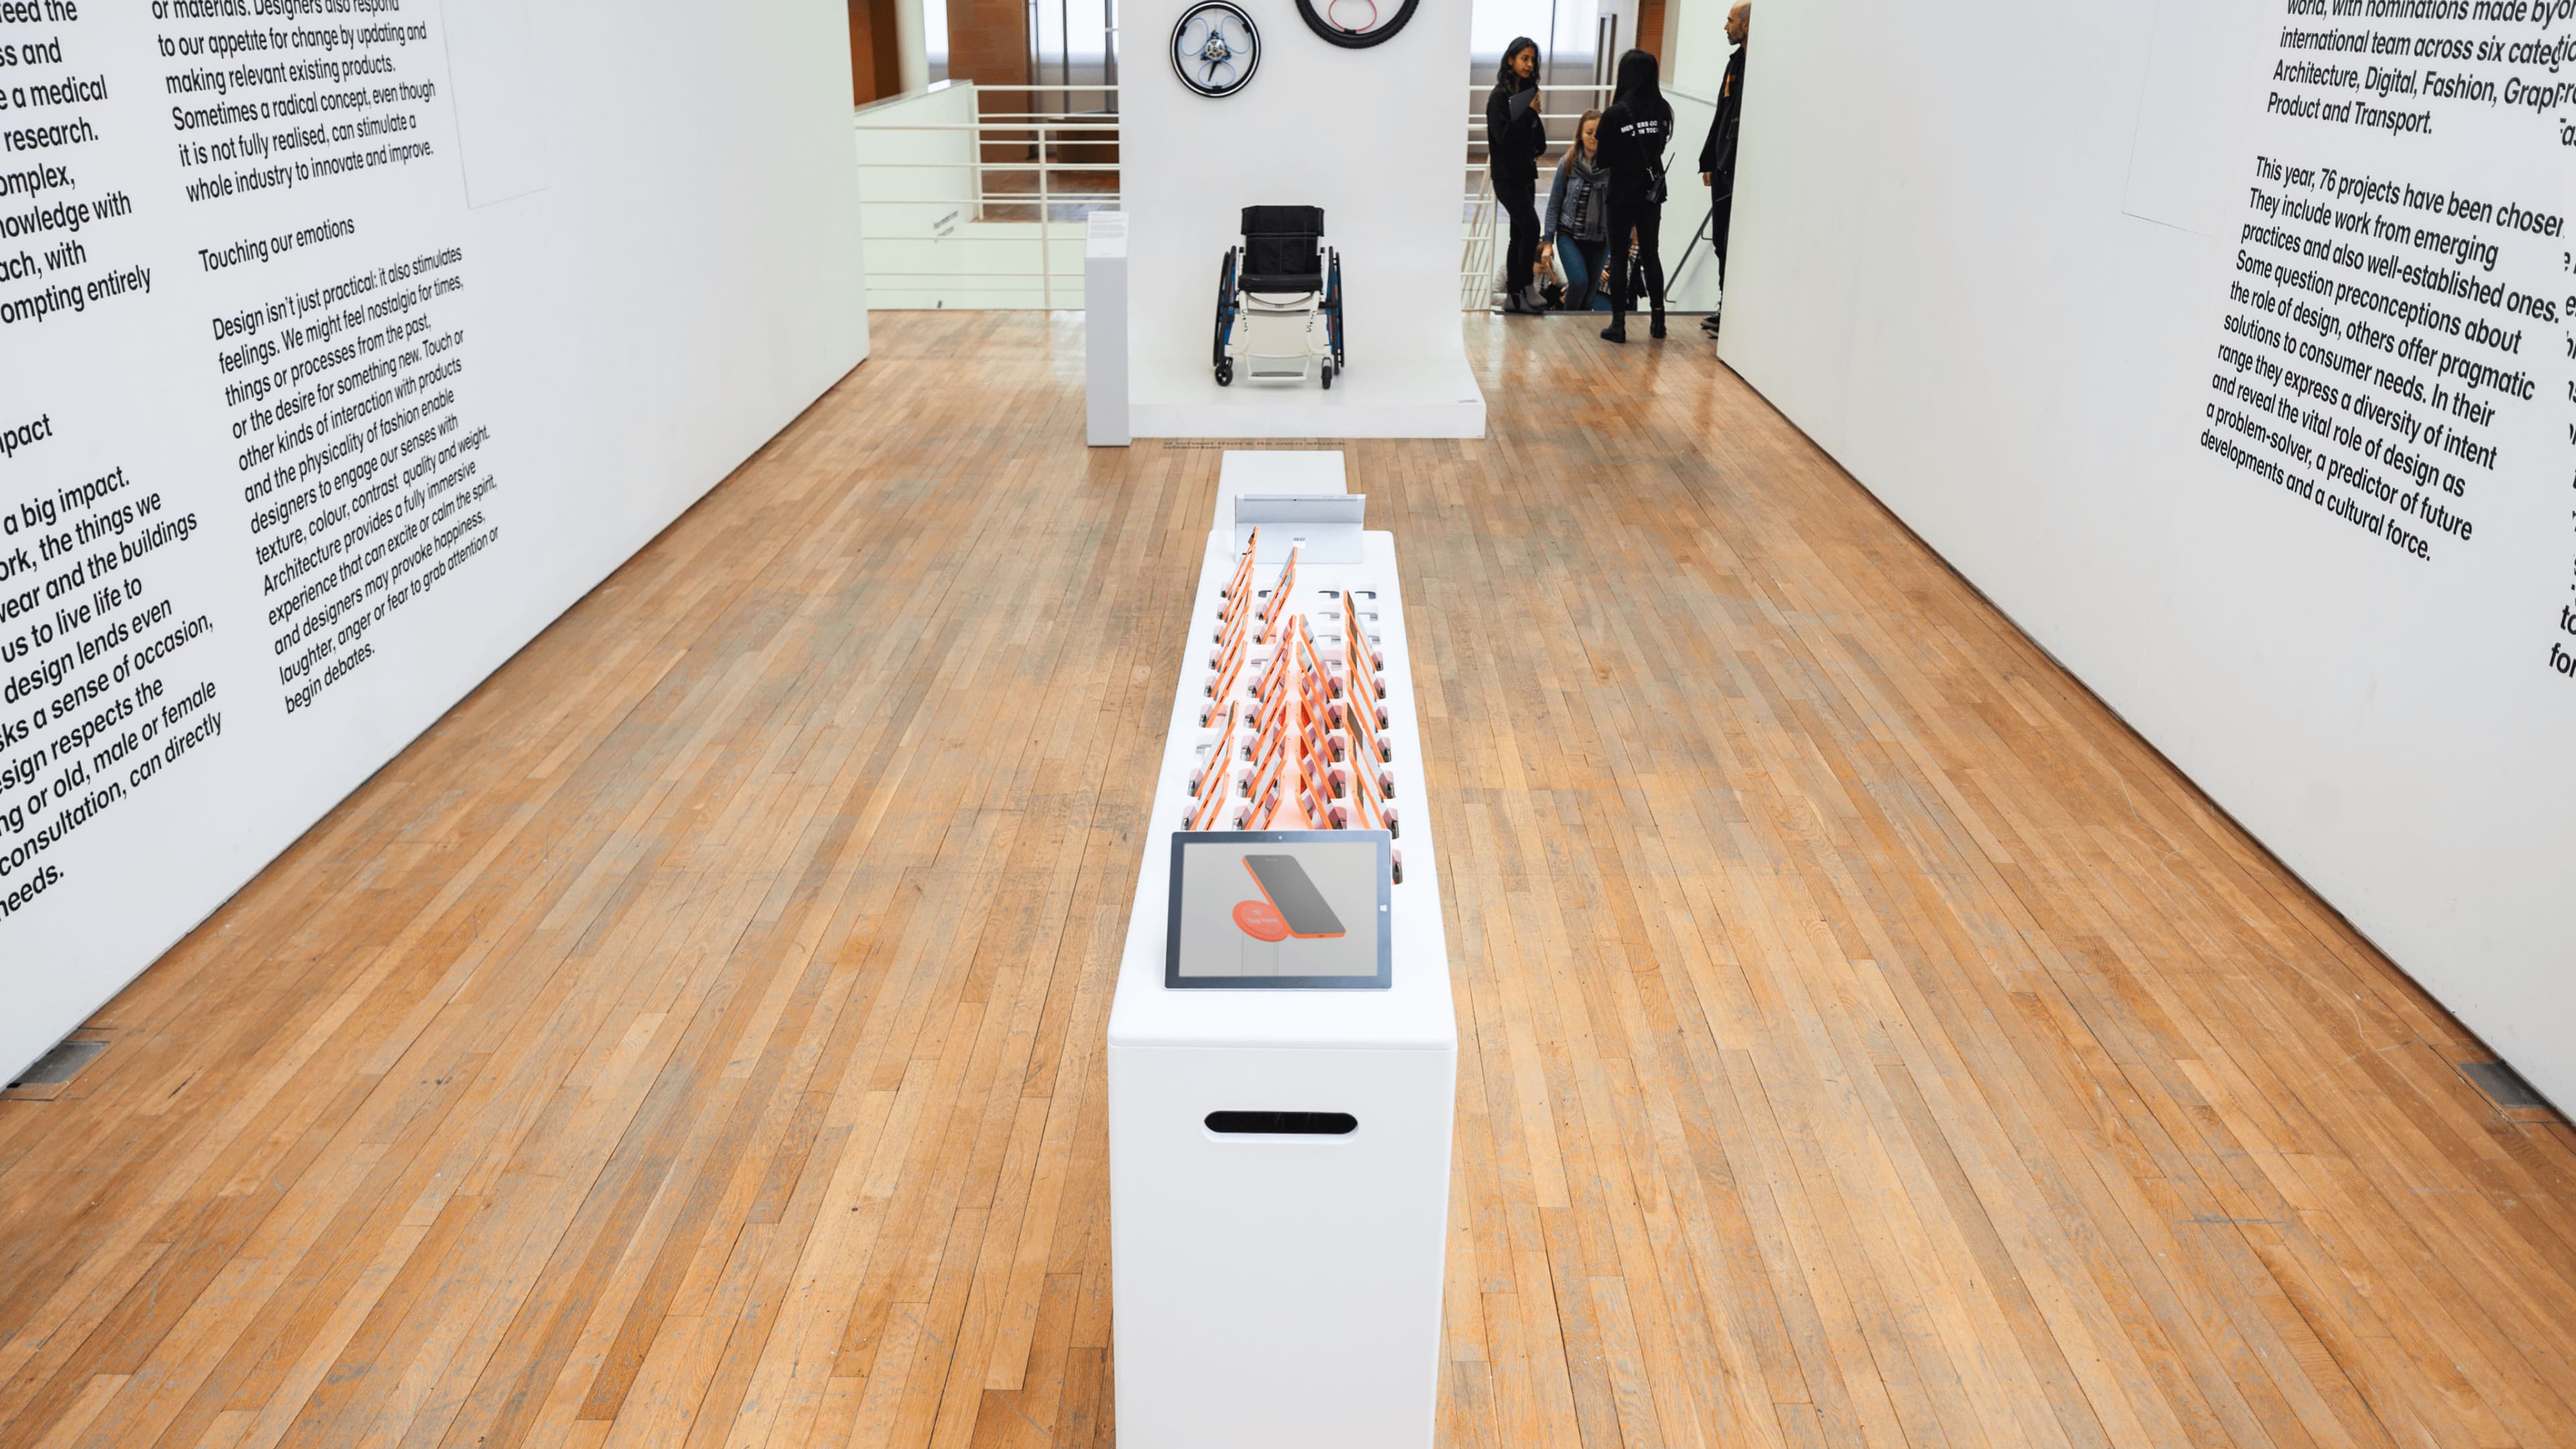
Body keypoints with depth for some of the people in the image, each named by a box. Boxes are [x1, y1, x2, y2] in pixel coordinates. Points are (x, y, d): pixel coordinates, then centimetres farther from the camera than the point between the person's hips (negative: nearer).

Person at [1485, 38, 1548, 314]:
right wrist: (1530, 112, -14)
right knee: (1531, 227, -17)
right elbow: (1504, 135, -18)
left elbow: (1536, 135, 13)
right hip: (1507, 175, -7)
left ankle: (1514, 295, 12)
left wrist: (1535, 151, -4)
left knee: (1520, 234, 8)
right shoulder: (1500, 96, -9)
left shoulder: (1529, 92, 9)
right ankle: (1527, 286, -7)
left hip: (1525, 173, 7)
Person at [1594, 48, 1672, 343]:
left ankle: (1618, 324, 4)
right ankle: (1658, 320, 19)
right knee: (1651, 254, 15)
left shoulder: (1614, 114, -16)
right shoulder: (1662, 110, -3)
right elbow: (1661, 145, 10)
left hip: (1623, 193, -4)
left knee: (1619, 256, 5)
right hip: (1652, 190, 4)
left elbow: (1603, 160, -8)